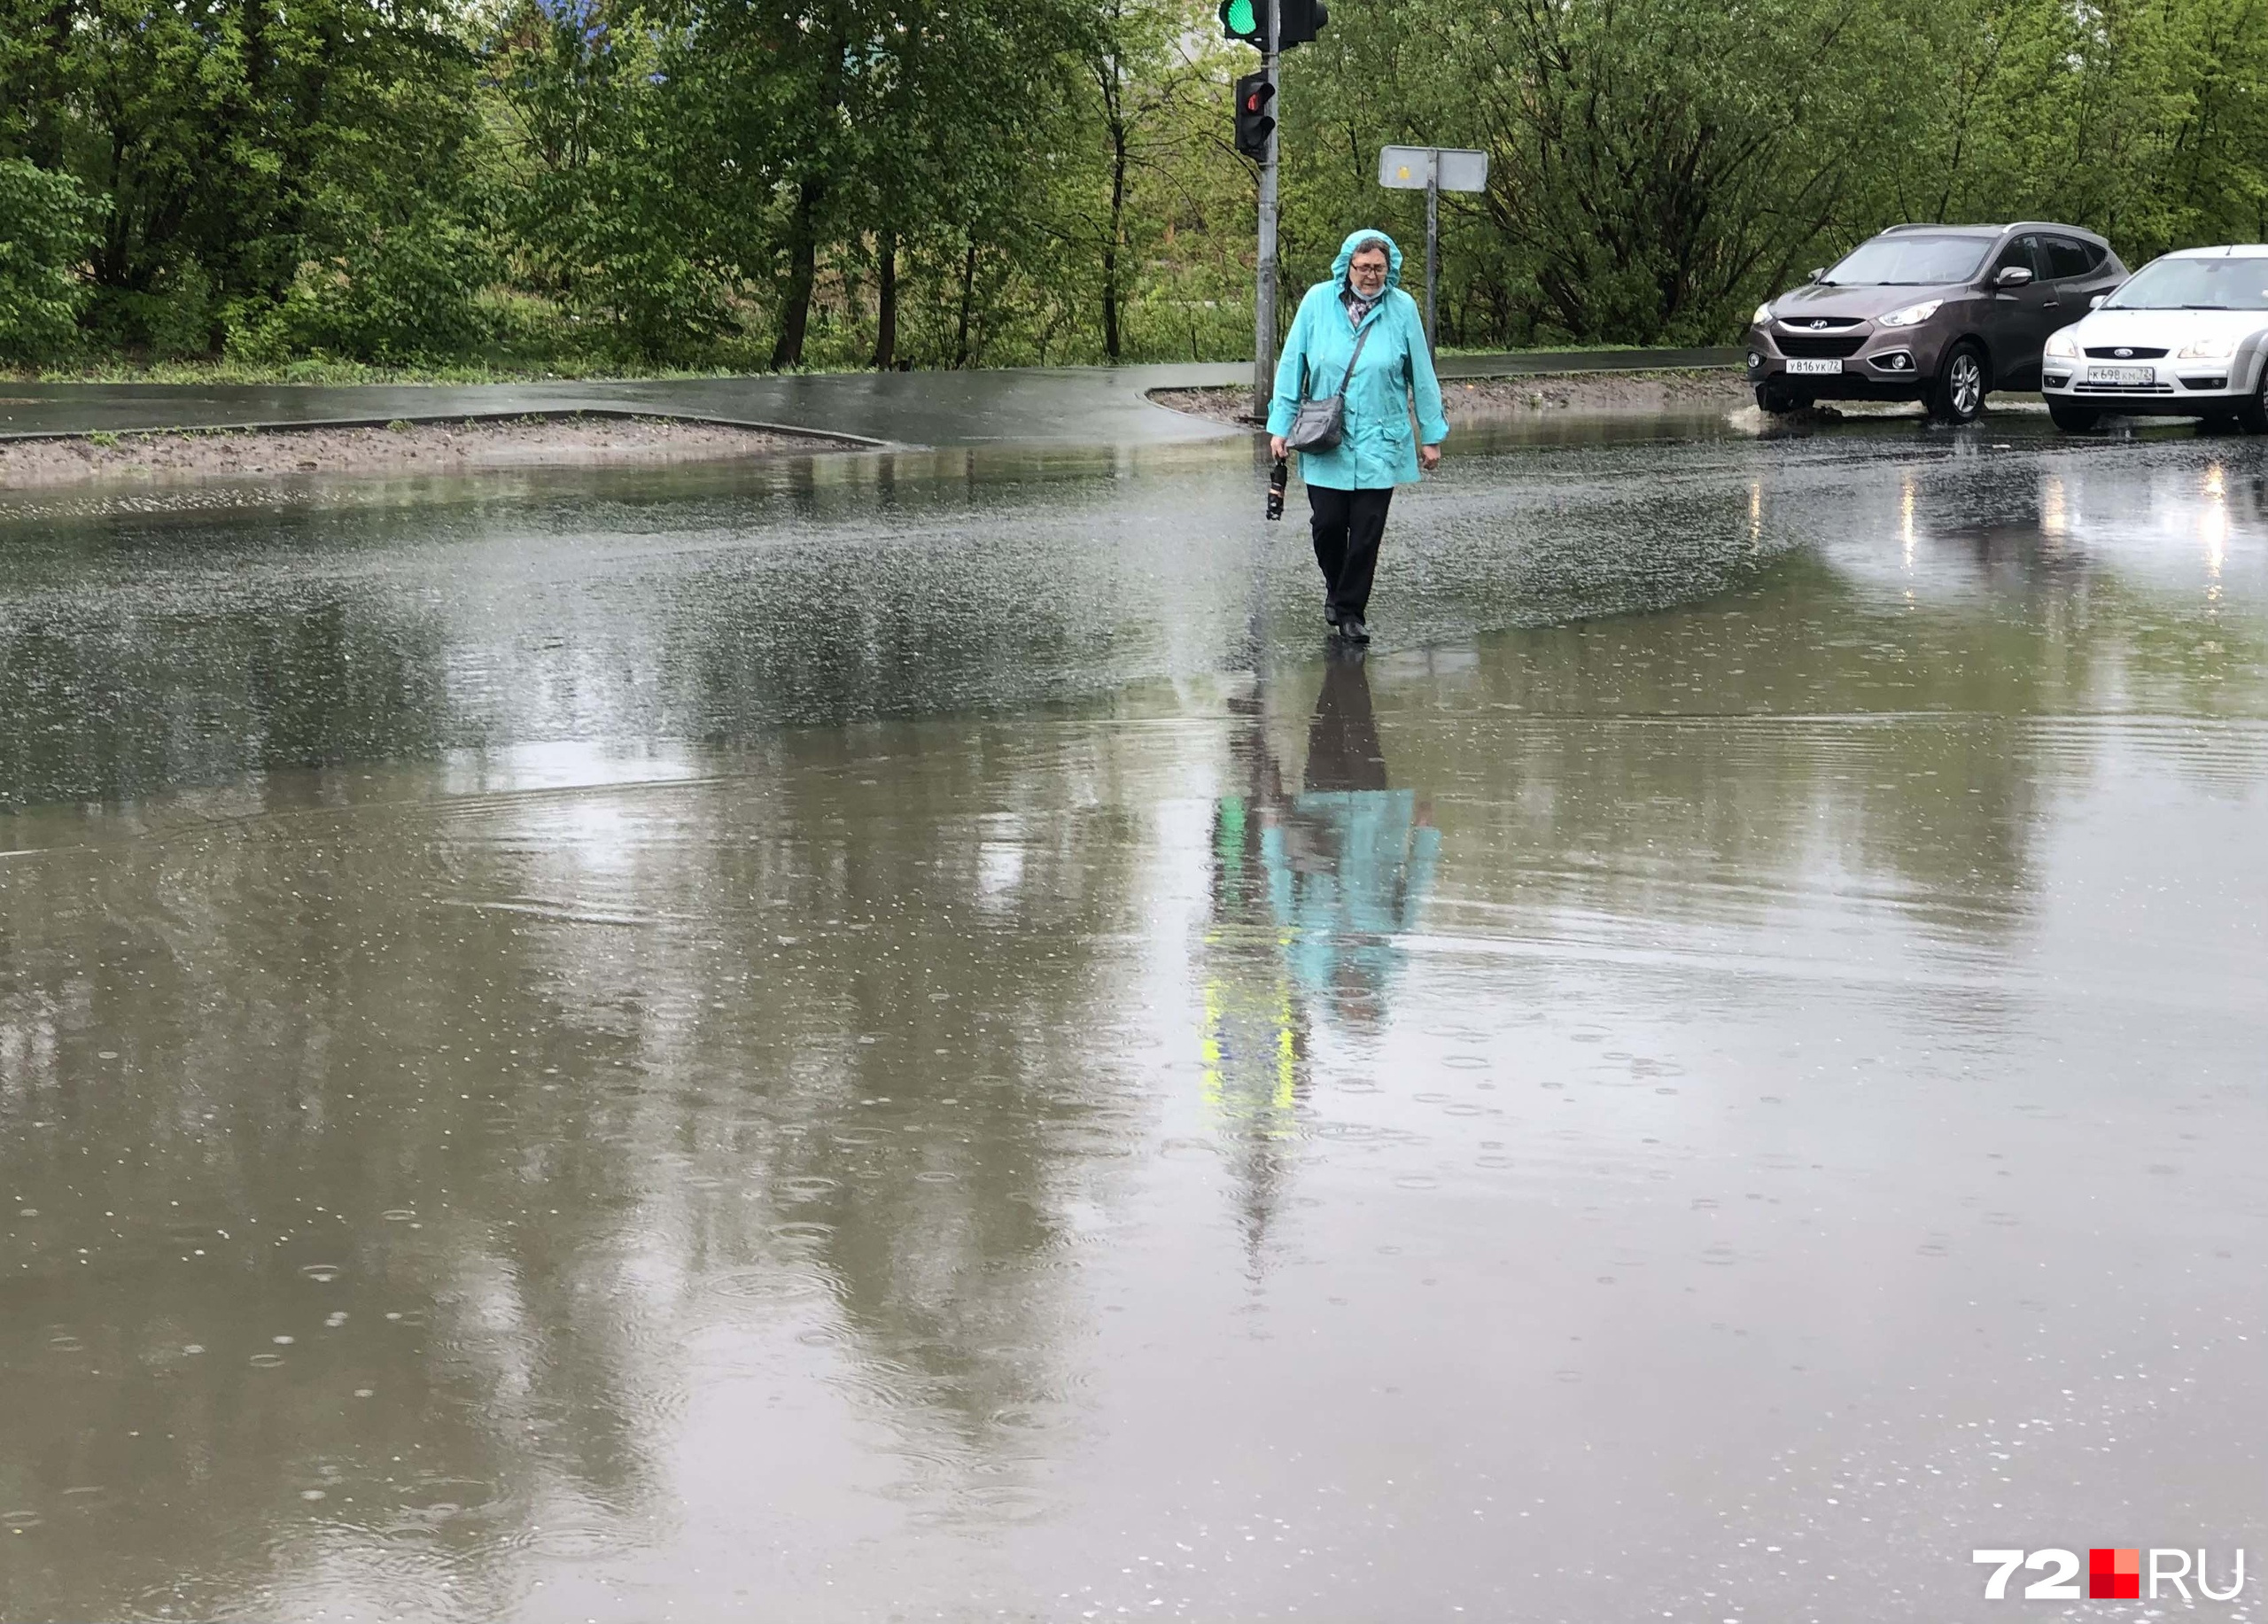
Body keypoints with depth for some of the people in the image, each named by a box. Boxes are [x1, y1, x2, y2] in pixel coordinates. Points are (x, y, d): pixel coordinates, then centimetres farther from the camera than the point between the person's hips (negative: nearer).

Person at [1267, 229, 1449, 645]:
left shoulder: (1402, 308, -4)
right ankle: (1336, 590, 30)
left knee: (1367, 531, -1)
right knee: (1327, 523, 2)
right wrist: (1280, 426, 0)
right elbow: (1292, 365, 2)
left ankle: (1352, 611, 14)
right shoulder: (1318, 301, -4)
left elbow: (1421, 375, 3)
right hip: (1325, 440, 0)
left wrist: (1432, 435, 6)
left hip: (1379, 441, 0)